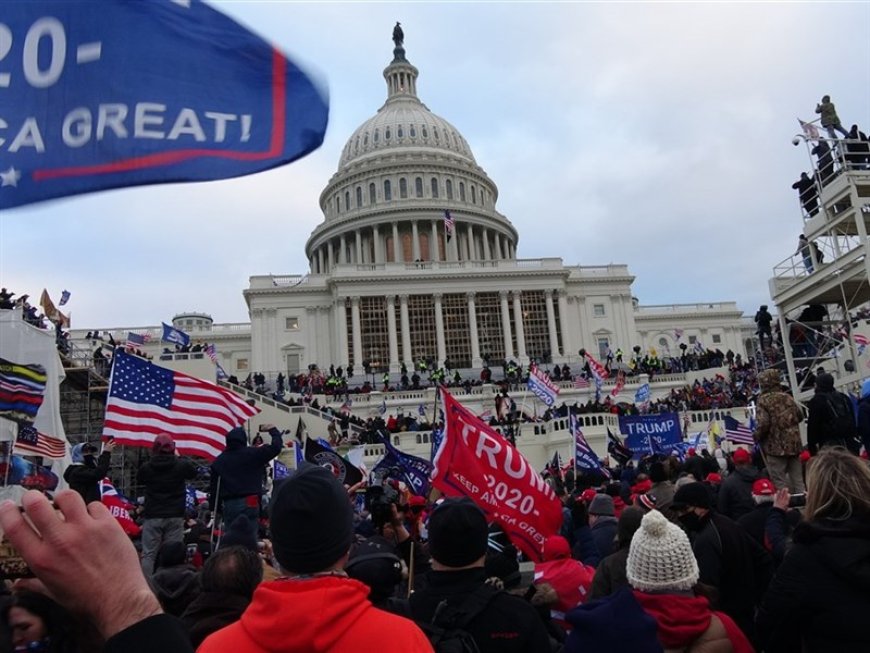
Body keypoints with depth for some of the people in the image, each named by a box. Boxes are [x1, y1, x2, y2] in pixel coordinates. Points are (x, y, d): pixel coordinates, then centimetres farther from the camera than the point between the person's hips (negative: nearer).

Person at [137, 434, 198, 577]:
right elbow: (193, 472, 15)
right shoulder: (181, 465, -6)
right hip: (175, 516, 0)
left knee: (148, 554, 5)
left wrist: (153, 459, 19)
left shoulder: (146, 467, -4)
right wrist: (179, 457, 22)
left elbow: (140, 481, 17)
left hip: (153, 516, 0)